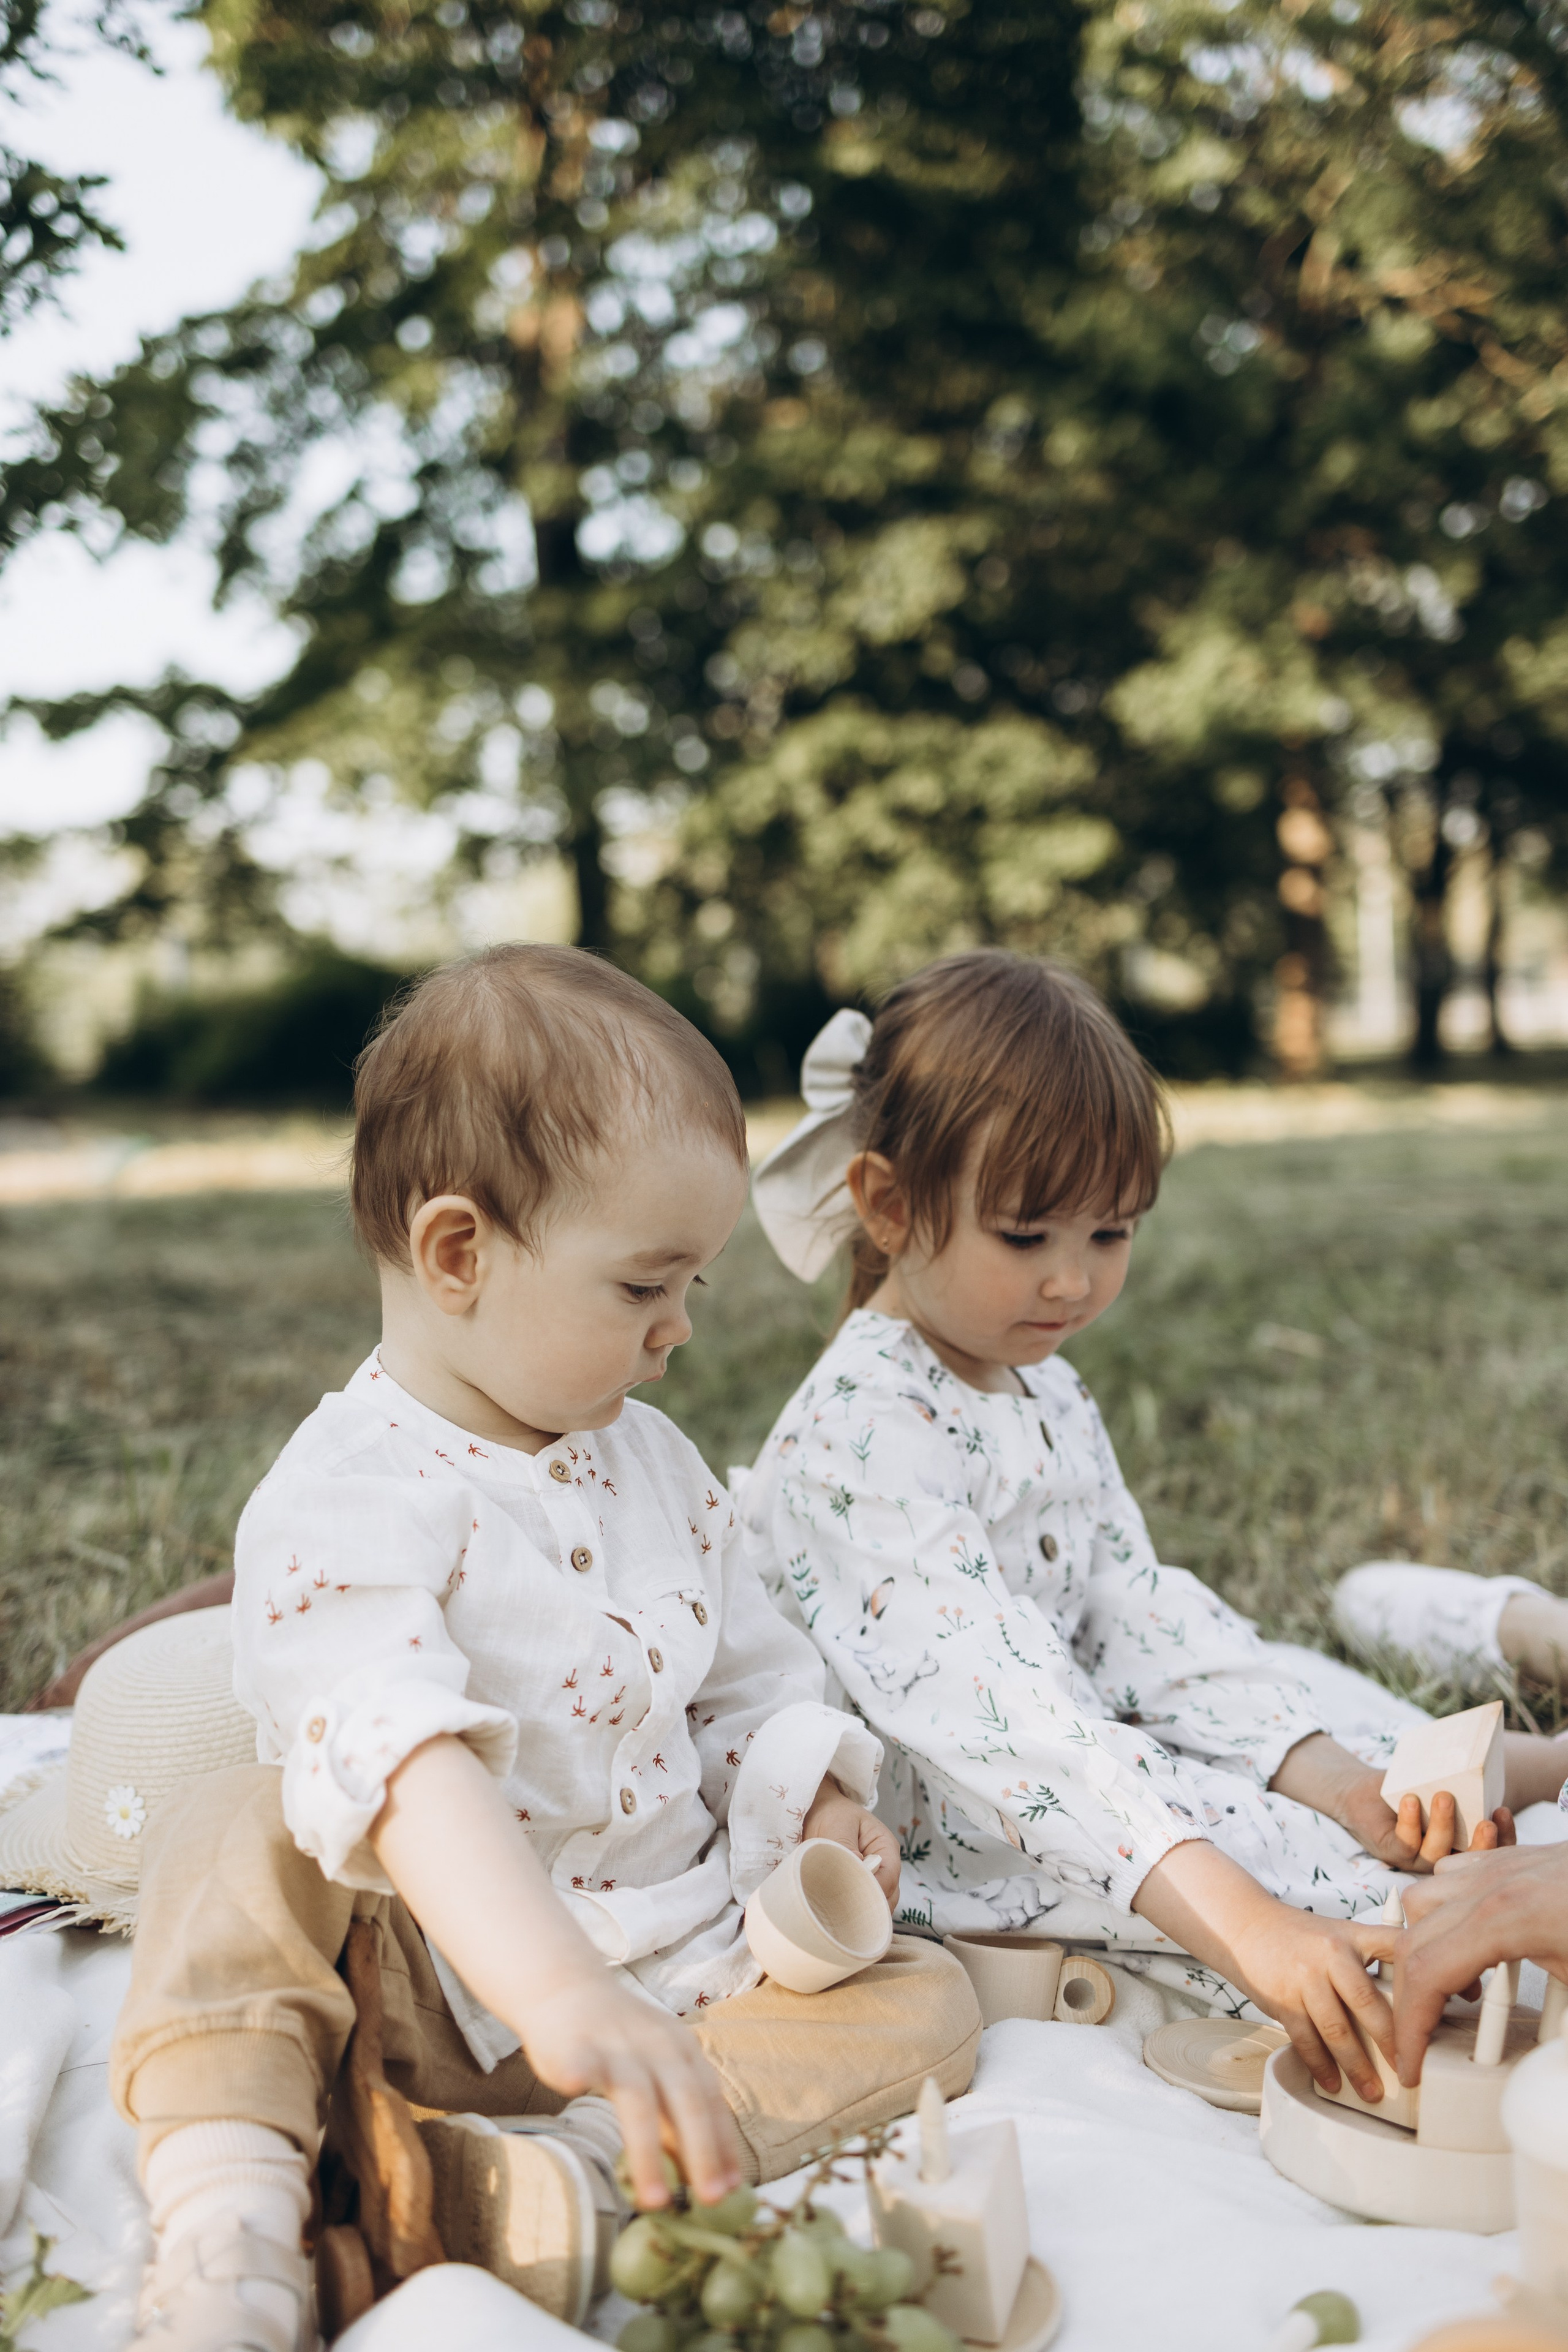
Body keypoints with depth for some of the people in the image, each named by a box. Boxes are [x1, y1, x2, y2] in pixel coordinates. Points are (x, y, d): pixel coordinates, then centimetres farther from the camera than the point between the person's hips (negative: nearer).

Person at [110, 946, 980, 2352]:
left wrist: (813, 1809, -6)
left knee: (929, 2001, -15)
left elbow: (752, 1677, 17)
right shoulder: (348, 1501, -20)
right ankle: (229, 2235, -38)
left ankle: (571, 2179, -33)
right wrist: (560, 1997, -53)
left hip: (685, 1957, 6)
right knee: (241, 1830, -30)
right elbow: (402, 1763, -38)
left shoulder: (651, 1460, 7)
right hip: (442, 1994, -6)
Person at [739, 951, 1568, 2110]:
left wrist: (1333, 1780, -15)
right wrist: (1241, 1921, -46)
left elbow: (1136, 1614, 0)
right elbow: (1001, 1714, -37)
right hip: (932, 1827, -9)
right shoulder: (861, 1439, -27)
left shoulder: (1047, 1393, 6)